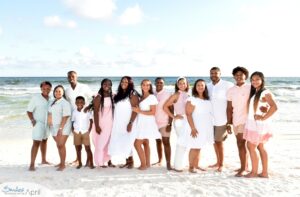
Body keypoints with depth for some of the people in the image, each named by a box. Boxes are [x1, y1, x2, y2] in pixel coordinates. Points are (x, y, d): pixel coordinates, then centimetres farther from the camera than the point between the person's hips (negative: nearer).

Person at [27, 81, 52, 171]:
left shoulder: (50, 99, 2)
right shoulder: (36, 98, -12)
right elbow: (29, 111, -11)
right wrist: (32, 120, -21)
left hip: (47, 123, 6)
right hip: (38, 123, -6)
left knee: (44, 141, 17)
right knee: (36, 143, -10)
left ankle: (43, 160, 32)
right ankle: (32, 164, -6)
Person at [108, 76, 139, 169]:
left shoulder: (133, 94, -5)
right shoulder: (119, 94, 14)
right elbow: (116, 108, 14)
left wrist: (130, 123, -20)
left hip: (127, 122, -6)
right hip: (118, 123, 6)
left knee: (127, 143, -4)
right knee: (121, 143, 5)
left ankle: (131, 161, 9)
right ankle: (127, 161, 14)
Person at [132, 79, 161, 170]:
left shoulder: (152, 97, -10)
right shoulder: (141, 97, 11)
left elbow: (153, 112, -15)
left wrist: (139, 111, -19)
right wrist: (136, 110, -2)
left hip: (147, 123, -7)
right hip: (141, 123, 7)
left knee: (137, 143, -8)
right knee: (145, 143, 11)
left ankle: (143, 164, 2)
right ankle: (147, 163, 19)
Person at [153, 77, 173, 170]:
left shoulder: (167, 95, -4)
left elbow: (171, 110, -6)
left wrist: (170, 124, -14)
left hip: (164, 123, -4)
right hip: (155, 122, 4)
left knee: (166, 142, -6)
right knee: (158, 141, 11)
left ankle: (168, 163, -6)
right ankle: (159, 160, 22)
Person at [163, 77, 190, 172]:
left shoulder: (188, 95, 11)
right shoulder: (176, 95, -6)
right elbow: (165, 106, -11)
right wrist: (173, 116, -9)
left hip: (187, 121, 6)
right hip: (180, 121, -6)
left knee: (184, 143, 11)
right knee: (181, 143, -5)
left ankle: (180, 164, 25)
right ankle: (177, 166, 6)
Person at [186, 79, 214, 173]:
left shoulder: (207, 100, 12)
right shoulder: (192, 99, -9)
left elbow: (210, 112, 17)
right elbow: (188, 114, -13)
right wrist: (193, 128, -19)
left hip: (206, 127, 6)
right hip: (197, 128, -6)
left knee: (199, 148, 11)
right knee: (195, 148, -4)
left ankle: (196, 166, 19)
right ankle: (191, 167, 7)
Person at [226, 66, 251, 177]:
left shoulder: (250, 88, -3)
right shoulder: (231, 91, 8)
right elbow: (229, 108, 9)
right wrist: (228, 123, 7)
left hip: (246, 119, -5)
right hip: (236, 121, 5)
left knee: (241, 144, -8)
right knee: (241, 144, 13)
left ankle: (243, 168, 2)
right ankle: (245, 166, 26)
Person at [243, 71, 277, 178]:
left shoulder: (265, 93, -13)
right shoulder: (254, 92, 13)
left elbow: (274, 107, -24)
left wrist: (263, 118, -20)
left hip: (259, 124, -8)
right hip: (252, 123, 8)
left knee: (251, 146, -4)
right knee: (260, 147, 10)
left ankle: (254, 172, 7)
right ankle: (264, 172, 16)